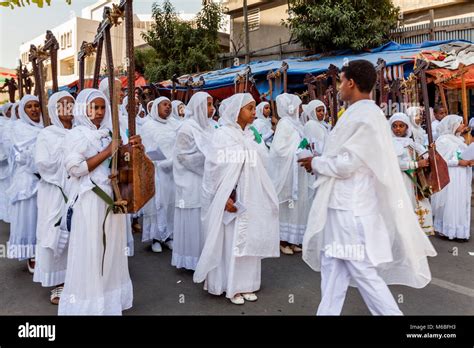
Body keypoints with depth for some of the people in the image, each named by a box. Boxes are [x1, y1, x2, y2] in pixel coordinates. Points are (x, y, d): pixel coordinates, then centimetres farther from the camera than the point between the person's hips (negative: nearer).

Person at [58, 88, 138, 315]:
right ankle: (88, 303, 17)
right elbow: (74, 168, -15)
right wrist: (107, 152, -16)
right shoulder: (75, 135, -4)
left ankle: (109, 297, 28)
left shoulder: (109, 133, 11)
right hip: (89, 201, -6)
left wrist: (134, 146, -6)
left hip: (111, 198, 6)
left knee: (111, 248, 13)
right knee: (90, 252, 2)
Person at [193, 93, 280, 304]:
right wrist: (225, 198, -17)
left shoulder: (249, 135, 11)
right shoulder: (223, 135, -8)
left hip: (251, 197, 6)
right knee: (231, 241, 2)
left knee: (249, 240, 11)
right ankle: (230, 287, 16)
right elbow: (215, 169, -12)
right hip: (232, 197, -6)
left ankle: (245, 284, 24)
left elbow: (256, 166, 13)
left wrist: (264, 196, 11)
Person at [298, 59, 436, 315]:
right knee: (332, 266, 16)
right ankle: (327, 311, 29)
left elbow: (346, 163, -22)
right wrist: (321, 162, 9)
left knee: (362, 271, 1)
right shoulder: (361, 113, 13)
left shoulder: (364, 116, -17)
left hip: (351, 207, -10)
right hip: (343, 204, 10)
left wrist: (316, 163, -6)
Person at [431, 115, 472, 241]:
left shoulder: (459, 139, 16)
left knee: (462, 203, 11)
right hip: (450, 178, -9)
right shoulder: (443, 140, -11)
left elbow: (464, 155, 22)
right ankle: (450, 230, 5)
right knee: (450, 204, -5)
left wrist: (469, 161, 0)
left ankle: (461, 230, 18)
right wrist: (458, 162, -18)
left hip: (462, 178, 9)